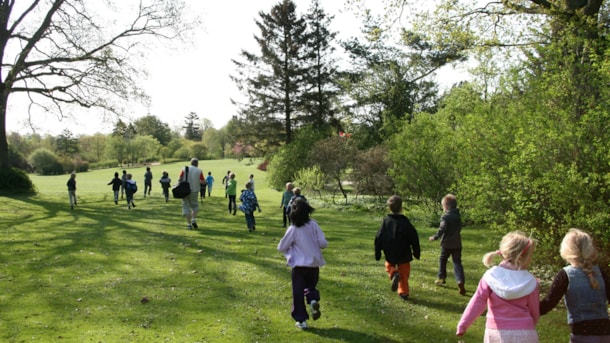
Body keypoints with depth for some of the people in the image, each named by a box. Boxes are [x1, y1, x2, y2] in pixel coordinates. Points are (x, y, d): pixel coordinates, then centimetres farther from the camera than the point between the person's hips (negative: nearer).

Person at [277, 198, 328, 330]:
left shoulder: (293, 229, -13)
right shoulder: (313, 225, -8)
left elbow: (281, 247, -6)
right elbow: (323, 243, -9)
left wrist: (291, 251, 14)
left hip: (299, 264, -2)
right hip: (314, 263, 3)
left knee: (298, 292, 9)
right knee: (311, 285, 23)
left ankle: (301, 320, 11)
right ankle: (314, 300, -8)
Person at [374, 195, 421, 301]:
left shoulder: (385, 221, -5)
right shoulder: (405, 222, -11)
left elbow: (378, 238, -2)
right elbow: (414, 238, -8)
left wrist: (377, 253, 8)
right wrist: (416, 252, 4)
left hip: (390, 254, 1)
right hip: (404, 255, -1)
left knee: (389, 266, 23)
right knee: (404, 274, 13)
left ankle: (394, 274, -8)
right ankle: (404, 292, 11)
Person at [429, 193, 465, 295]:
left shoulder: (445, 216, -15)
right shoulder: (458, 216, 9)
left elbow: (442, 229, -21)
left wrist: (434, 237, -11)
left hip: (447, 243, -5)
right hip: (457, 243, 5)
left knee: (442, 260, 17)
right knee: (457, 262, 2)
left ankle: (442, 278, 27)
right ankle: (460, 281, -16)